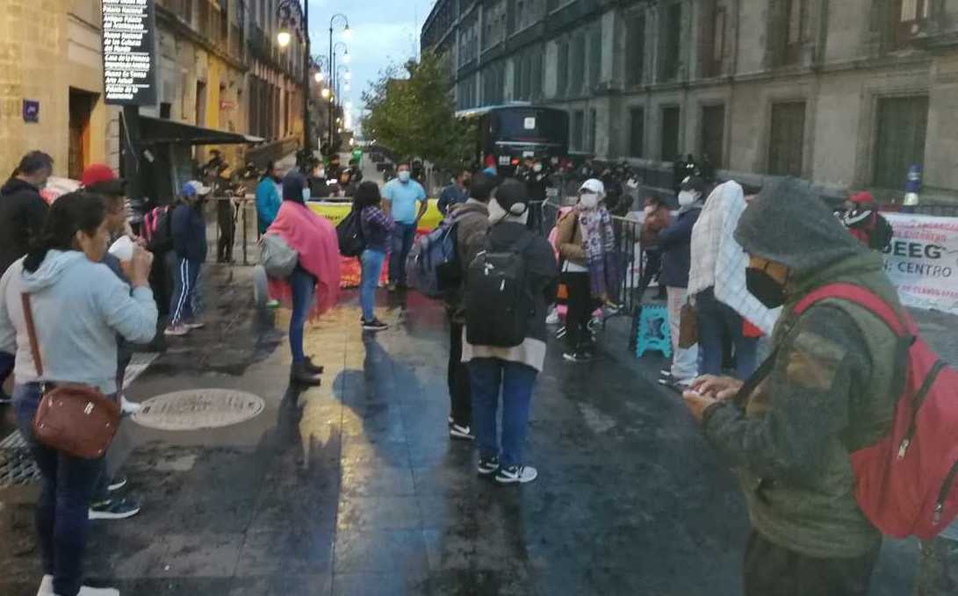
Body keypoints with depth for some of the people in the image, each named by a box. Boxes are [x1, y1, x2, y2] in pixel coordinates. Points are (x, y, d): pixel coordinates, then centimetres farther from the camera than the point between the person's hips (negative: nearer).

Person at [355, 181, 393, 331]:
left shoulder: (364, 209, 6)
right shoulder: (372, 211, -23)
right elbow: (390, 225, -21)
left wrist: (381, 209, 2)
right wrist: (385, 210, -6)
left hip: (368, 251, 10)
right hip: (374, 252, -10)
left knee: (365, 284, 18)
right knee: (370, 285, -4)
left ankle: (367, 314, 30)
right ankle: (369, 320, 2)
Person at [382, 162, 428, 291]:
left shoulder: (416, 186, 6)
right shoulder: (390, 185, -7)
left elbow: (424, 203, 17)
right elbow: (386, 205, -8)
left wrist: (418, 217, 8)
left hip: (411, 224, 5)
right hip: (397, 224, -4)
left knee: (407, 252, 9)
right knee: (396, 251, -13)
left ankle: (402, 279, 18)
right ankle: (392, 280, -10)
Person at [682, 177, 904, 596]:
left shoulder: (824, 328, -32)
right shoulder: (865, 286, 0)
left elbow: (786, 455, -31)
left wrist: (715, 417, -15)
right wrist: (748, 392, 2)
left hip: (813, 539, -8)